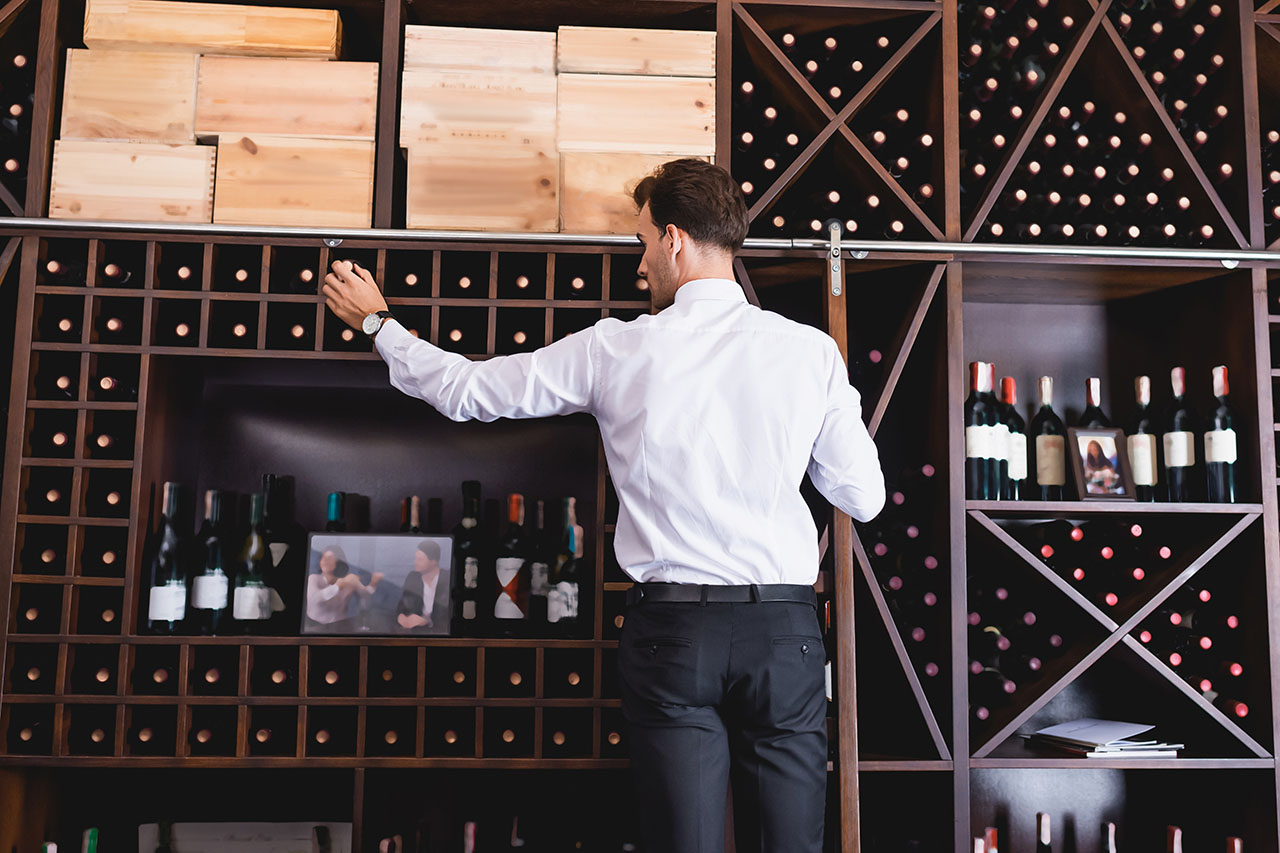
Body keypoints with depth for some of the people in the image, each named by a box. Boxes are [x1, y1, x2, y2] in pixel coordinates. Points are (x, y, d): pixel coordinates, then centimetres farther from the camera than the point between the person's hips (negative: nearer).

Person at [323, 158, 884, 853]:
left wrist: (375, 321, 23)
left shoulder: (618, 351, -3)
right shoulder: (811, 351, -1)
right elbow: (864, 498, 5)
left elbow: (463, 390, 7)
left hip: (672, 629, -1)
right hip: (785, 630, 1)